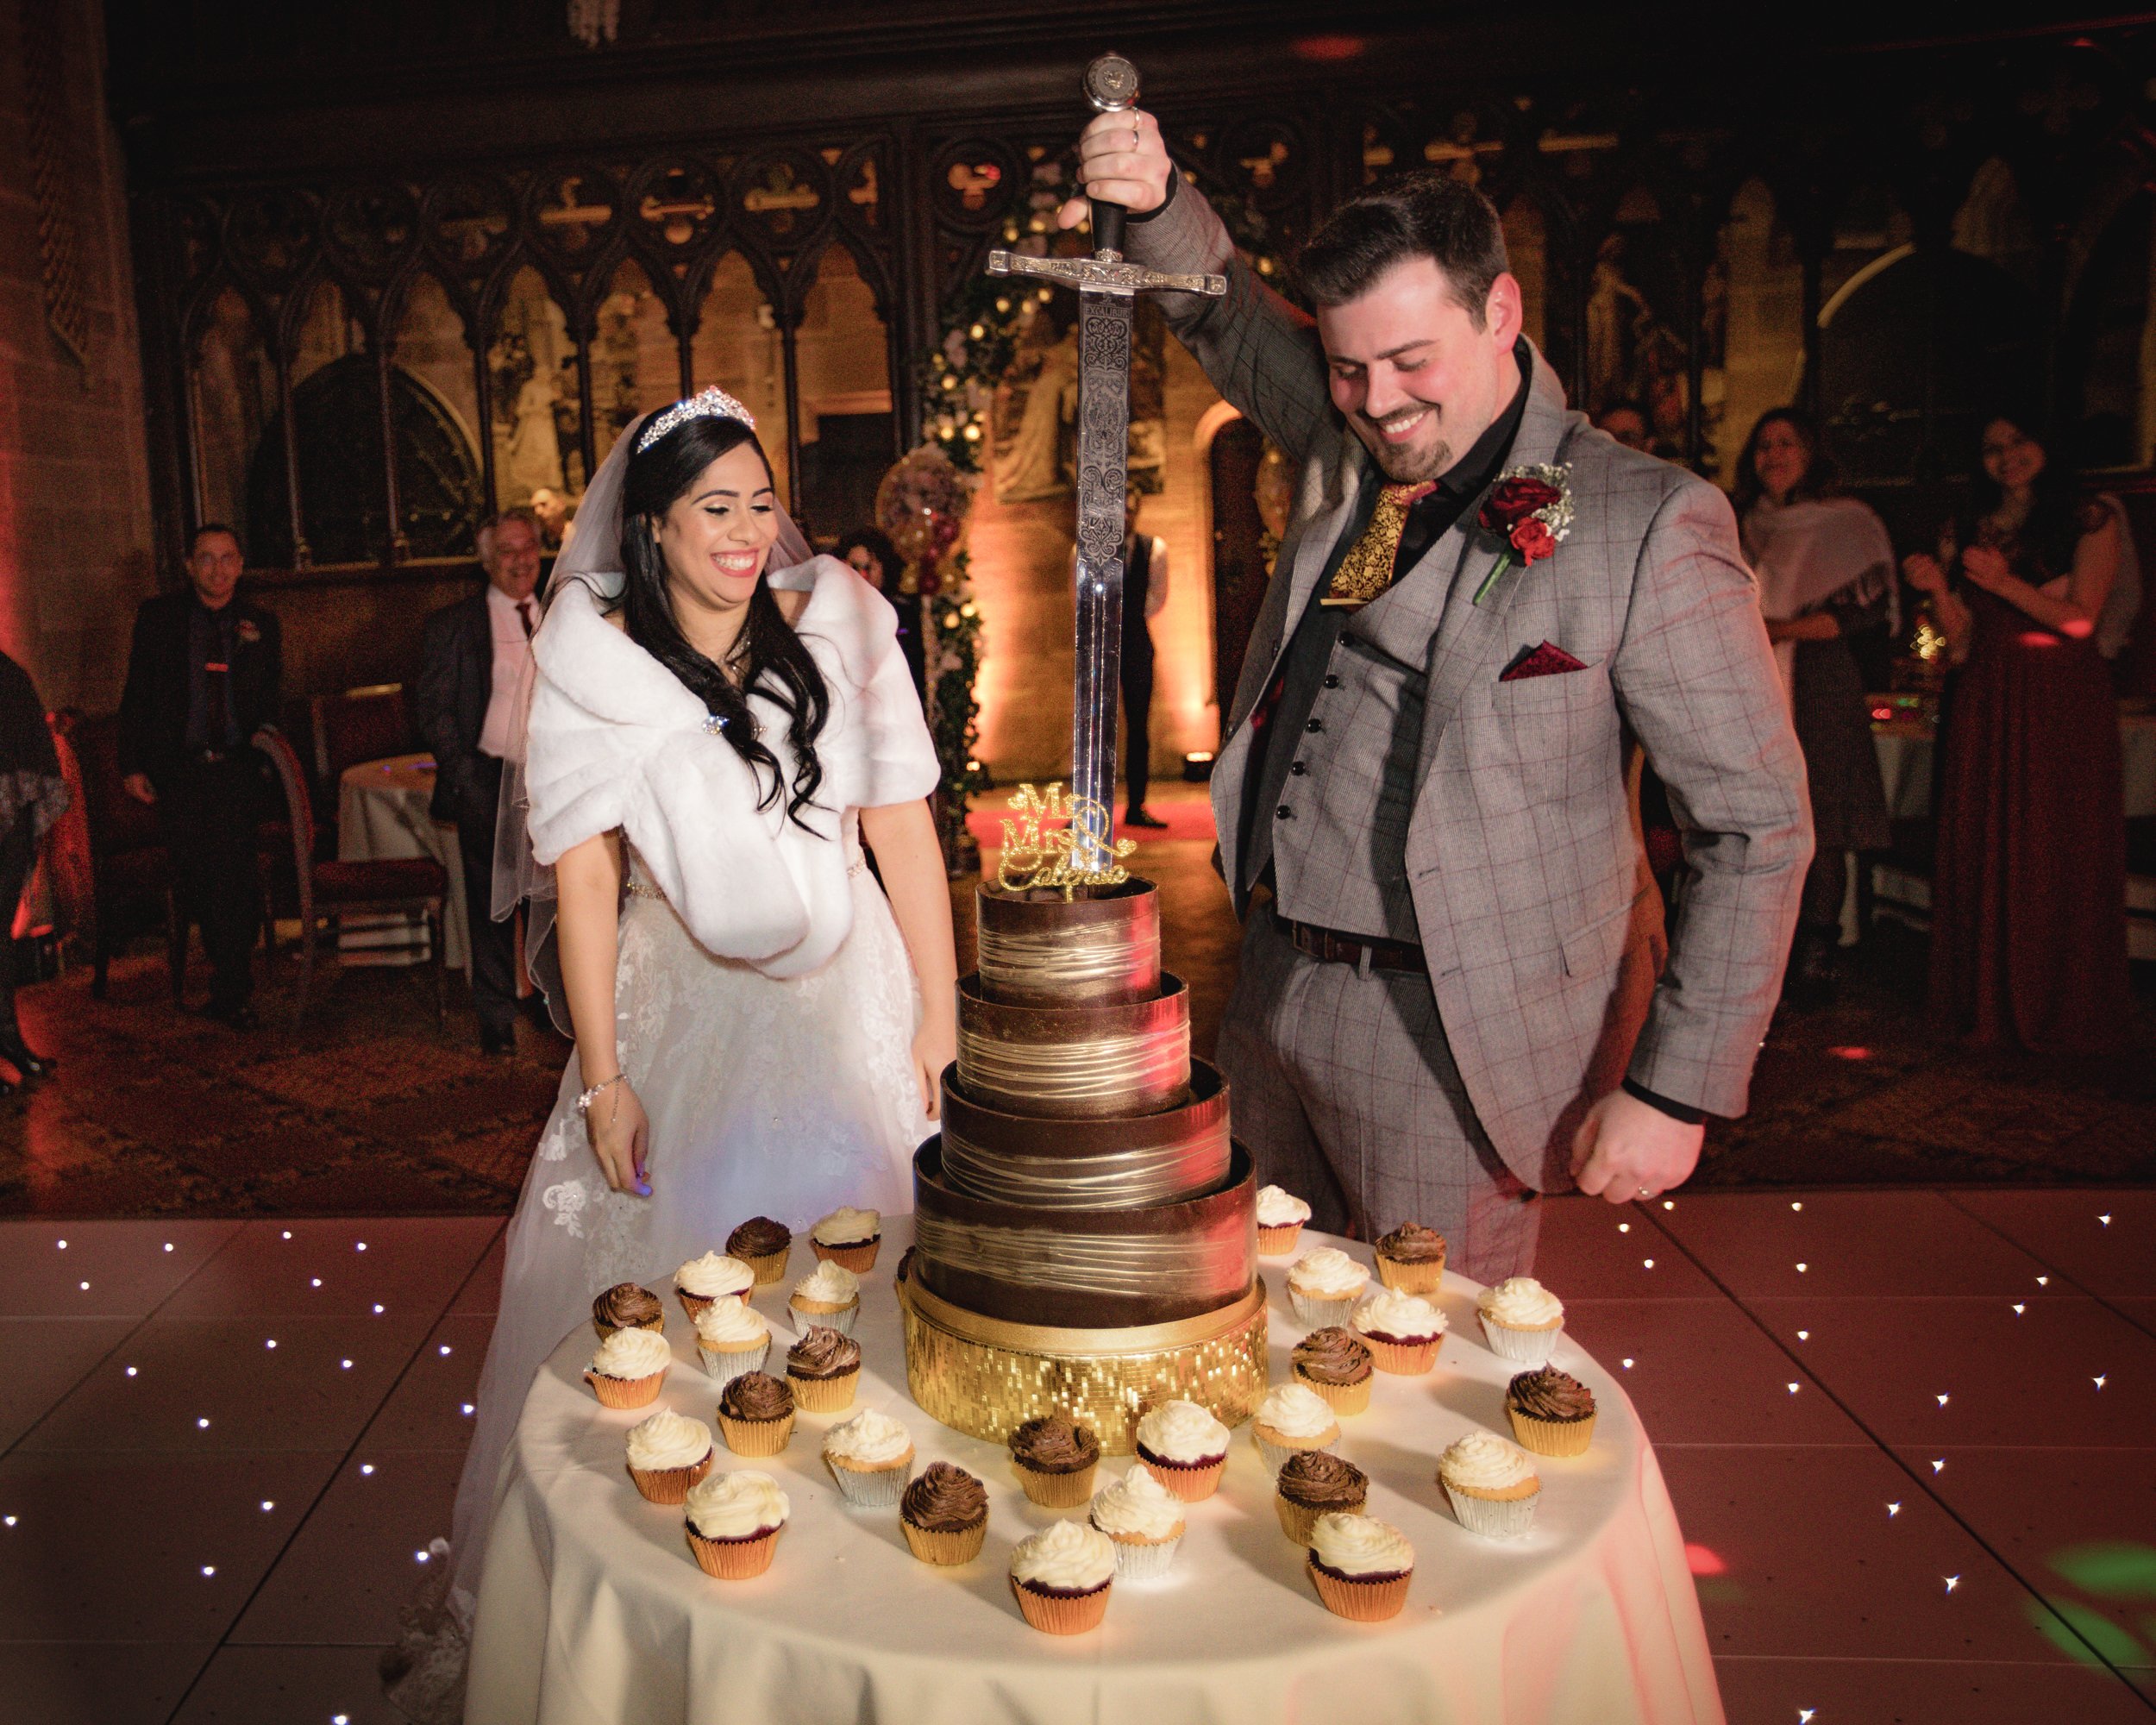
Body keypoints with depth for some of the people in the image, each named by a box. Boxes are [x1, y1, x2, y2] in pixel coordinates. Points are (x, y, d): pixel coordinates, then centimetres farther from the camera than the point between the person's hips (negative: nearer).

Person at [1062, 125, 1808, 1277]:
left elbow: (1755, 825, -10)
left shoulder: (1646, 524, -12)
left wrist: (1677, 1092, -13)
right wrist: (1152, 201, -4)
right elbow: (1222, 311, 18)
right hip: (1272, 996, 6)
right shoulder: (1349, 449, 4)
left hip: (1447, 1037, -5)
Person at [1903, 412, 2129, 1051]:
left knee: (2060, 856, -2)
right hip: (1986, 704, 3)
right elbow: (1961, 635, 9)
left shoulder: (2090, 522, 3)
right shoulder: (1965, 535, 13)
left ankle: (2060, 1012, 8)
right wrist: (1937, 589, -8)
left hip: (2064, 705, -3)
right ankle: (1989, 1006, 11)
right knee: (1983, 851, 2)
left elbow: (2080, 619, -7)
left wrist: (2005, 582, -15)